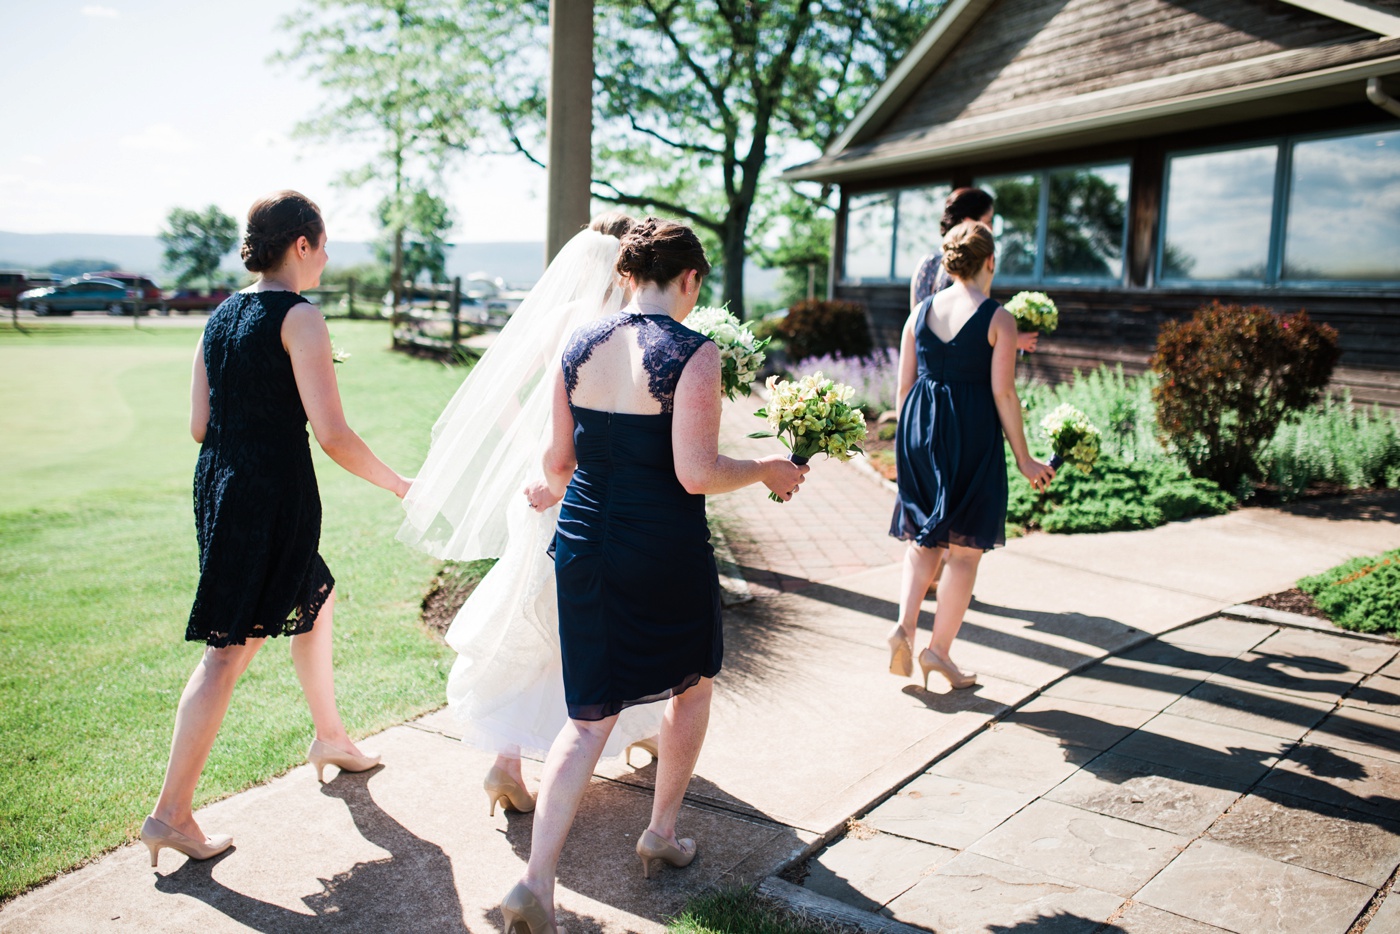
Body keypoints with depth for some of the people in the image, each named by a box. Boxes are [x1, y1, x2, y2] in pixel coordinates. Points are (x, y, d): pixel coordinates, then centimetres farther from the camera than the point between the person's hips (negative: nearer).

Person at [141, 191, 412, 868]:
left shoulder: (221, 316, 10)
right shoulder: (299, 317, -13)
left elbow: (199, 425, 10)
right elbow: (332, 435, -19)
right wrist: (396, 484, -6)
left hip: (217, 486, 9)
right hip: (275, 494, -9)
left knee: (317, 598, 25)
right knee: (230, 647, -1)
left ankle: (330, 737, 42)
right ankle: (171, 813, 5)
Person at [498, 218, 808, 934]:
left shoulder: (579, 346, 3)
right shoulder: (692, 353, -13)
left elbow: (558, 459, 8)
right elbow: (696, 473, -19)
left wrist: (552, 492, 30)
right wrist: (768, 471, -2)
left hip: (584, 543, 5)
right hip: (664, 551, -4)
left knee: (590, 714, 12)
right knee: (693, 684, 23)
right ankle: (661, 834, 36)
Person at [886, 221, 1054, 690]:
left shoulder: (921, 312, 6)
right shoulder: (998, 318, -6)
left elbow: (904, 386, 7)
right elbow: (1003, 393, -9)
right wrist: (1023, 458, -1)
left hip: (920, 430, 4)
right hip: (972, 432, -4)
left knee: (922, 538, 17)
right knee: (965, 550, 7)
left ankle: (904, 626, 0)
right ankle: (939, 650, 10)